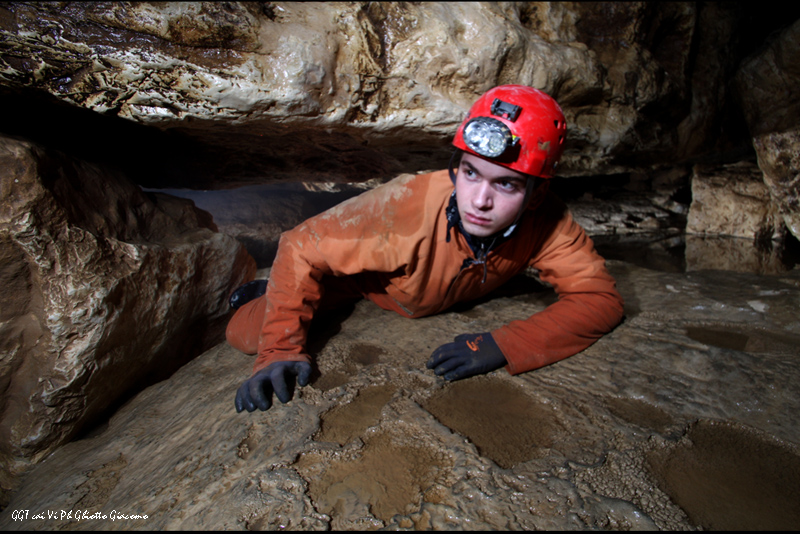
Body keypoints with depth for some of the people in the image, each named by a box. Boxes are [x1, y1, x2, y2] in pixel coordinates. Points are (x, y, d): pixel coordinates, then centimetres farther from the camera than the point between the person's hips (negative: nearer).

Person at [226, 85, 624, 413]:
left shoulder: (546, 222, -33)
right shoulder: (406, 206, -42)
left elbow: (602, 297, -29)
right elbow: (301, 249, -31)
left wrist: (503, 346, -42)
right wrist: (280, 349, -36)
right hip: (365, 280, -3)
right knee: (248, 335, -4)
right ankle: (267, 293, 29)